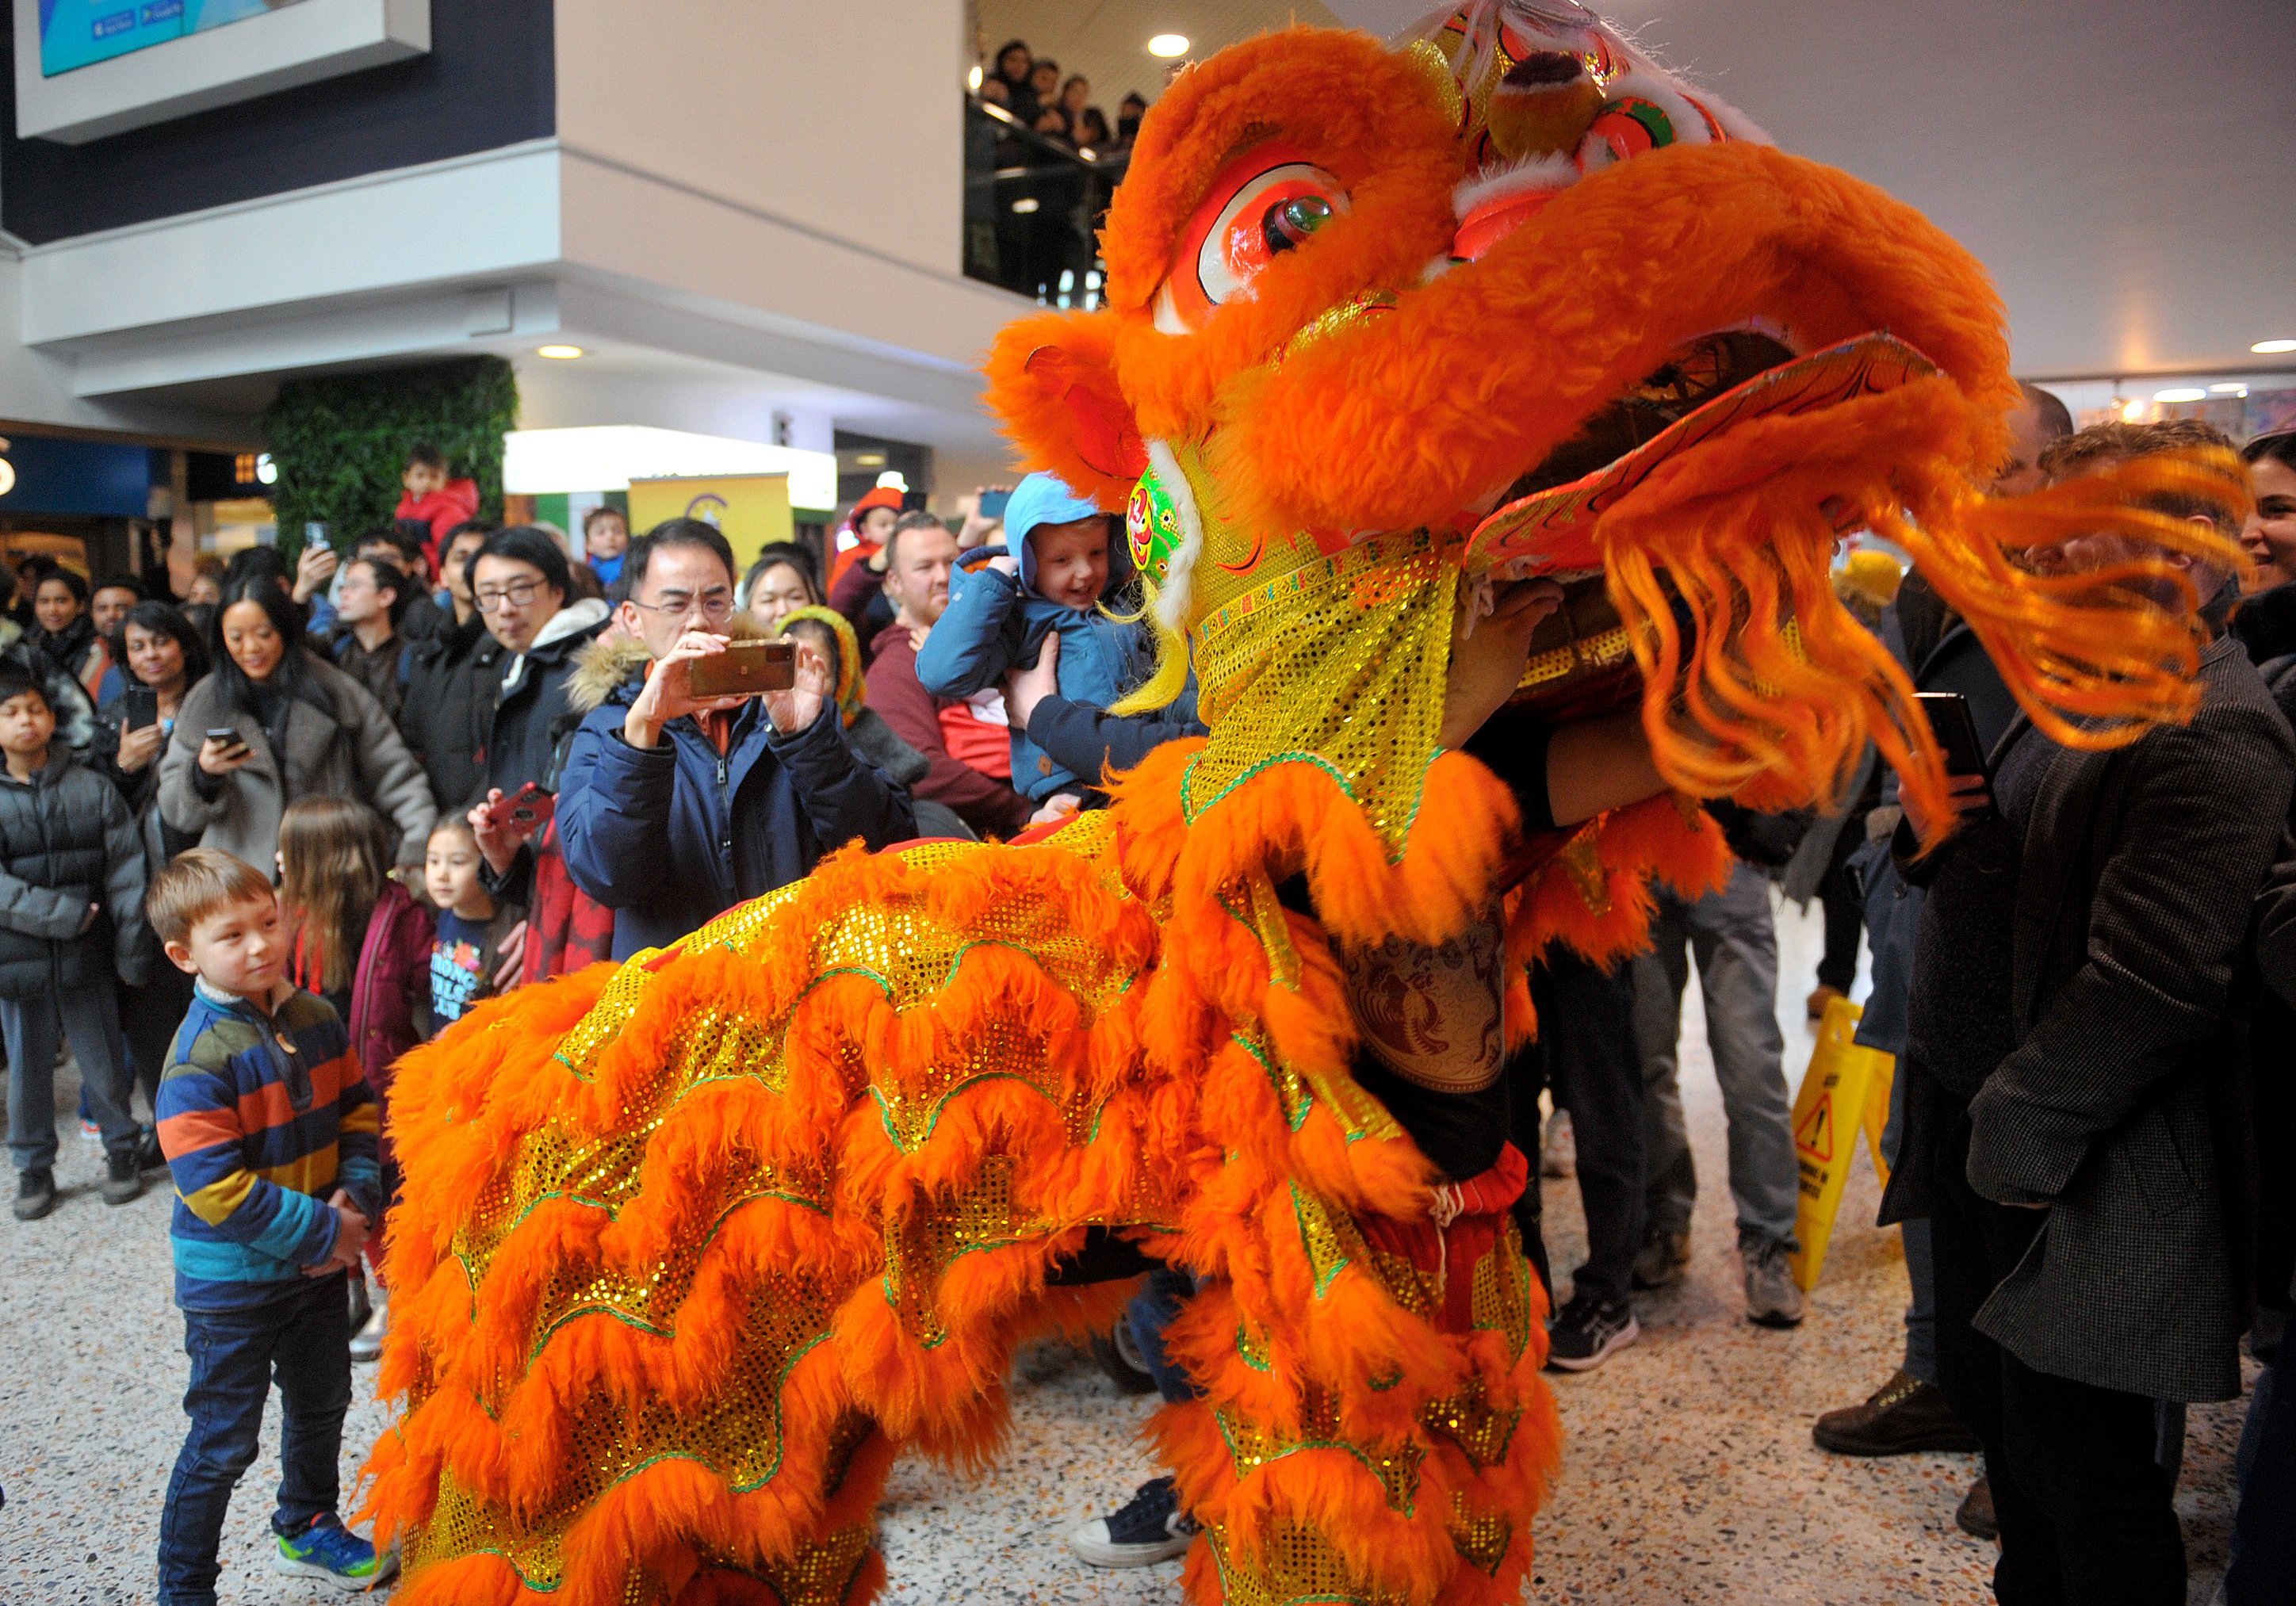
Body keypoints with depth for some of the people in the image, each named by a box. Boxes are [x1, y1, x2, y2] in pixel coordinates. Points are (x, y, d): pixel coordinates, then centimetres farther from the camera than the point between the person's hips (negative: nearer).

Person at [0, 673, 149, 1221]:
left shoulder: (93, 789, -1)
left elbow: (126, 872, -3)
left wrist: (131, 949, -7)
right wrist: (64, 913, -20)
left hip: (87, 958, 0)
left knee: (105, 1062, 10)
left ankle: (121, 1149, 28)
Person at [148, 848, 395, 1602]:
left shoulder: (313, 1018, -3)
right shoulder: (198, 1058, -24)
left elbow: (358, 1109, 6)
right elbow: (217, 1188, -26)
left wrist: (358, 1194, -11)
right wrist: (325, 1231, -22)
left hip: (319, 1262, 7)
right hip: (232, 1280, -7)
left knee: (323, 1402, 24)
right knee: (224, 1442, 5)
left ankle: (307, 1528, 47)